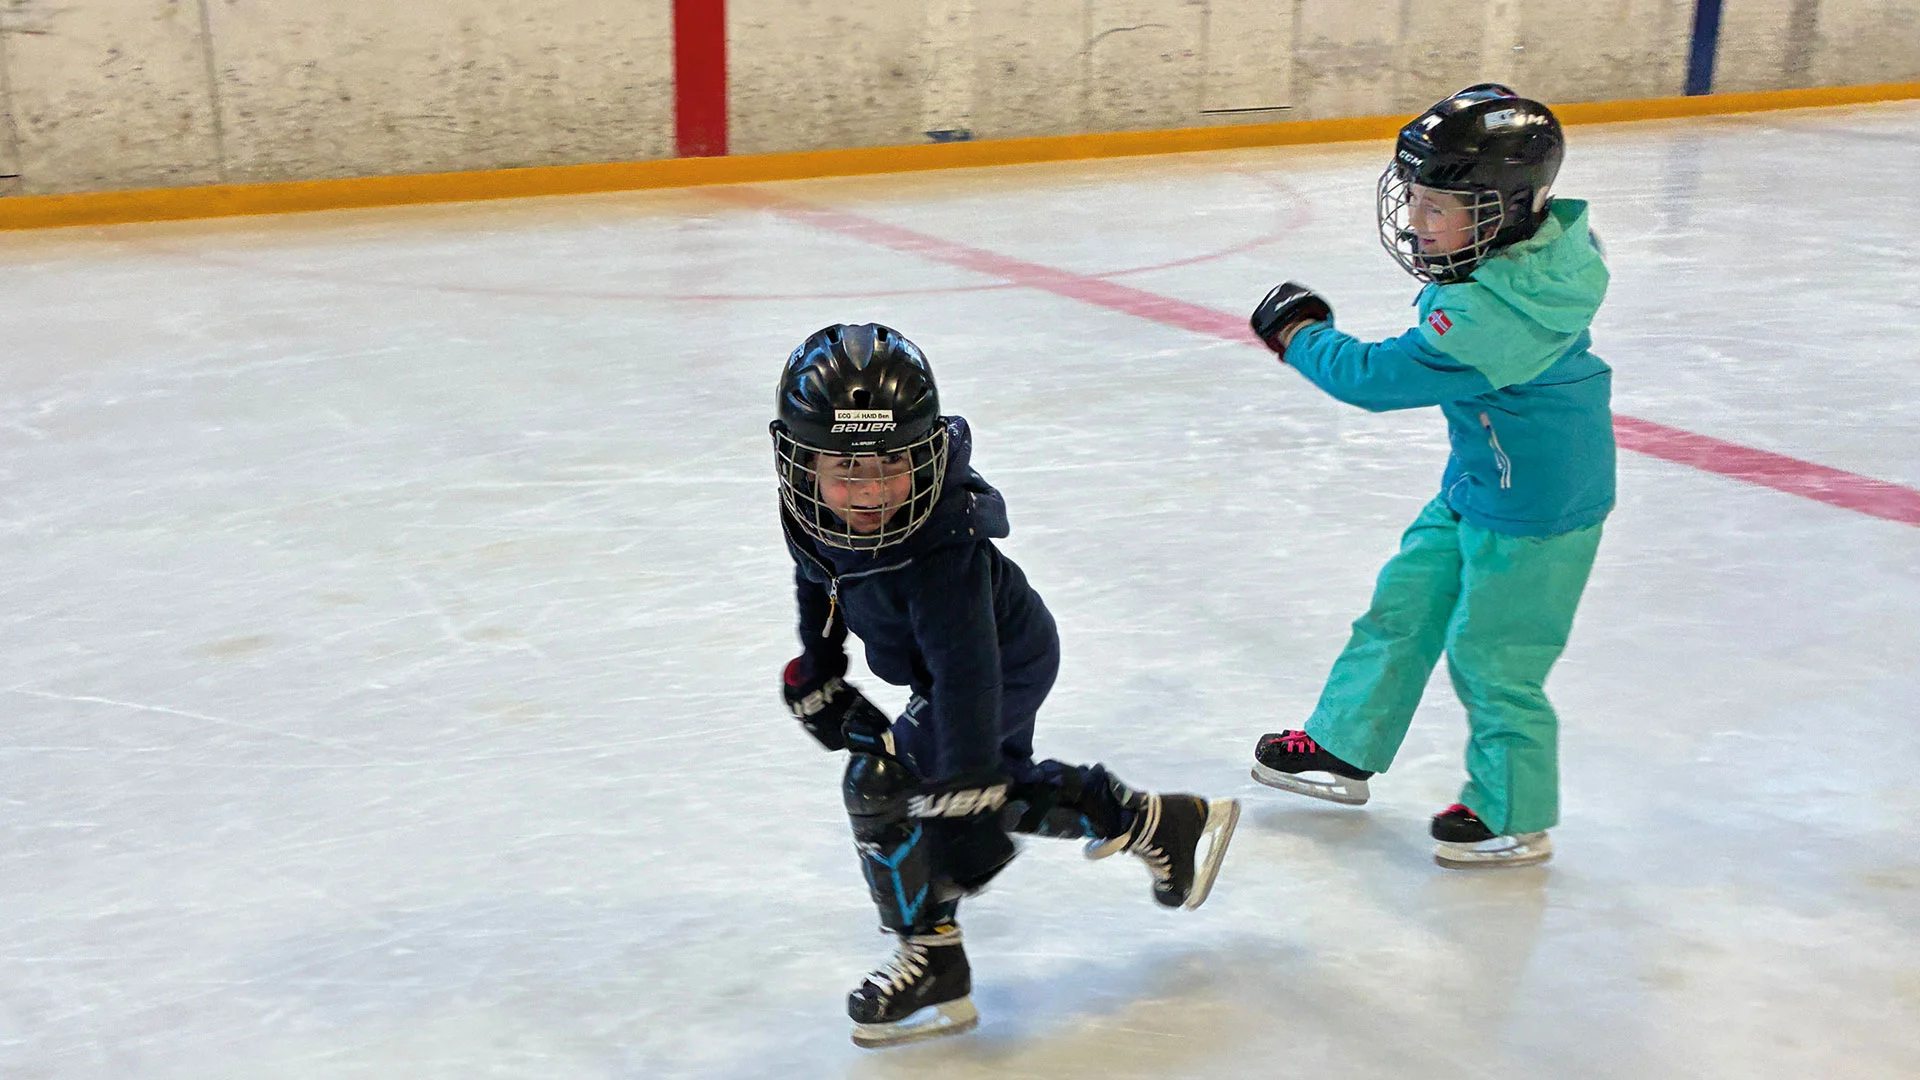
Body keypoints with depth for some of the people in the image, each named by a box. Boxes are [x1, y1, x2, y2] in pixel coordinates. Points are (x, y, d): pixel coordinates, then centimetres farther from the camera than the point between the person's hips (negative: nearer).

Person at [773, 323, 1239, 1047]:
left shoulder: (941, 556, -41)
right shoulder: (813, 511, -18)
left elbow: (965, 673, -43)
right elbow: (819, 580, 5)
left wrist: (968, 801, -43)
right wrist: (816, 673, 9)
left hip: (1005, 670, -9)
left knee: (879, 785, -14)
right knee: (1011, 788, 23)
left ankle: (933, 969, 2)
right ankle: (1164, 826, 39)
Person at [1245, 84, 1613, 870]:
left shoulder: (1490, 312, -33)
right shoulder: (1521, 257, -2)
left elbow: (1381, 377, -30)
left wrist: (1300, 334, -16)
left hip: (1535, 510, -10)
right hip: (1478, 485, 10)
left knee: (1490, 657, 2)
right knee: (1402, 607, 16)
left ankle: (1514, 819, 22)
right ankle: (1344, 749, 31)